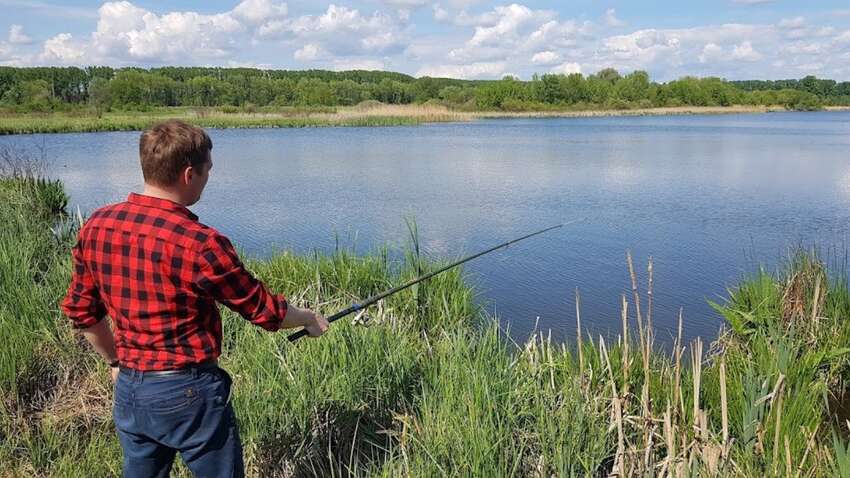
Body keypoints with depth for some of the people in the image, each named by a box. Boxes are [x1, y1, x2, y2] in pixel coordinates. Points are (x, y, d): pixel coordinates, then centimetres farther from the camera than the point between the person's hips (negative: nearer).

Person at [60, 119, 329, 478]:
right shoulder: (199, 243, -22)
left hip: (128, 389, 7)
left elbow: (80, 310, 8)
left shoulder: (96, 226, -2)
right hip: (189, 392, -6)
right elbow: (263, 310, -11)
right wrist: (310, 319, 8)